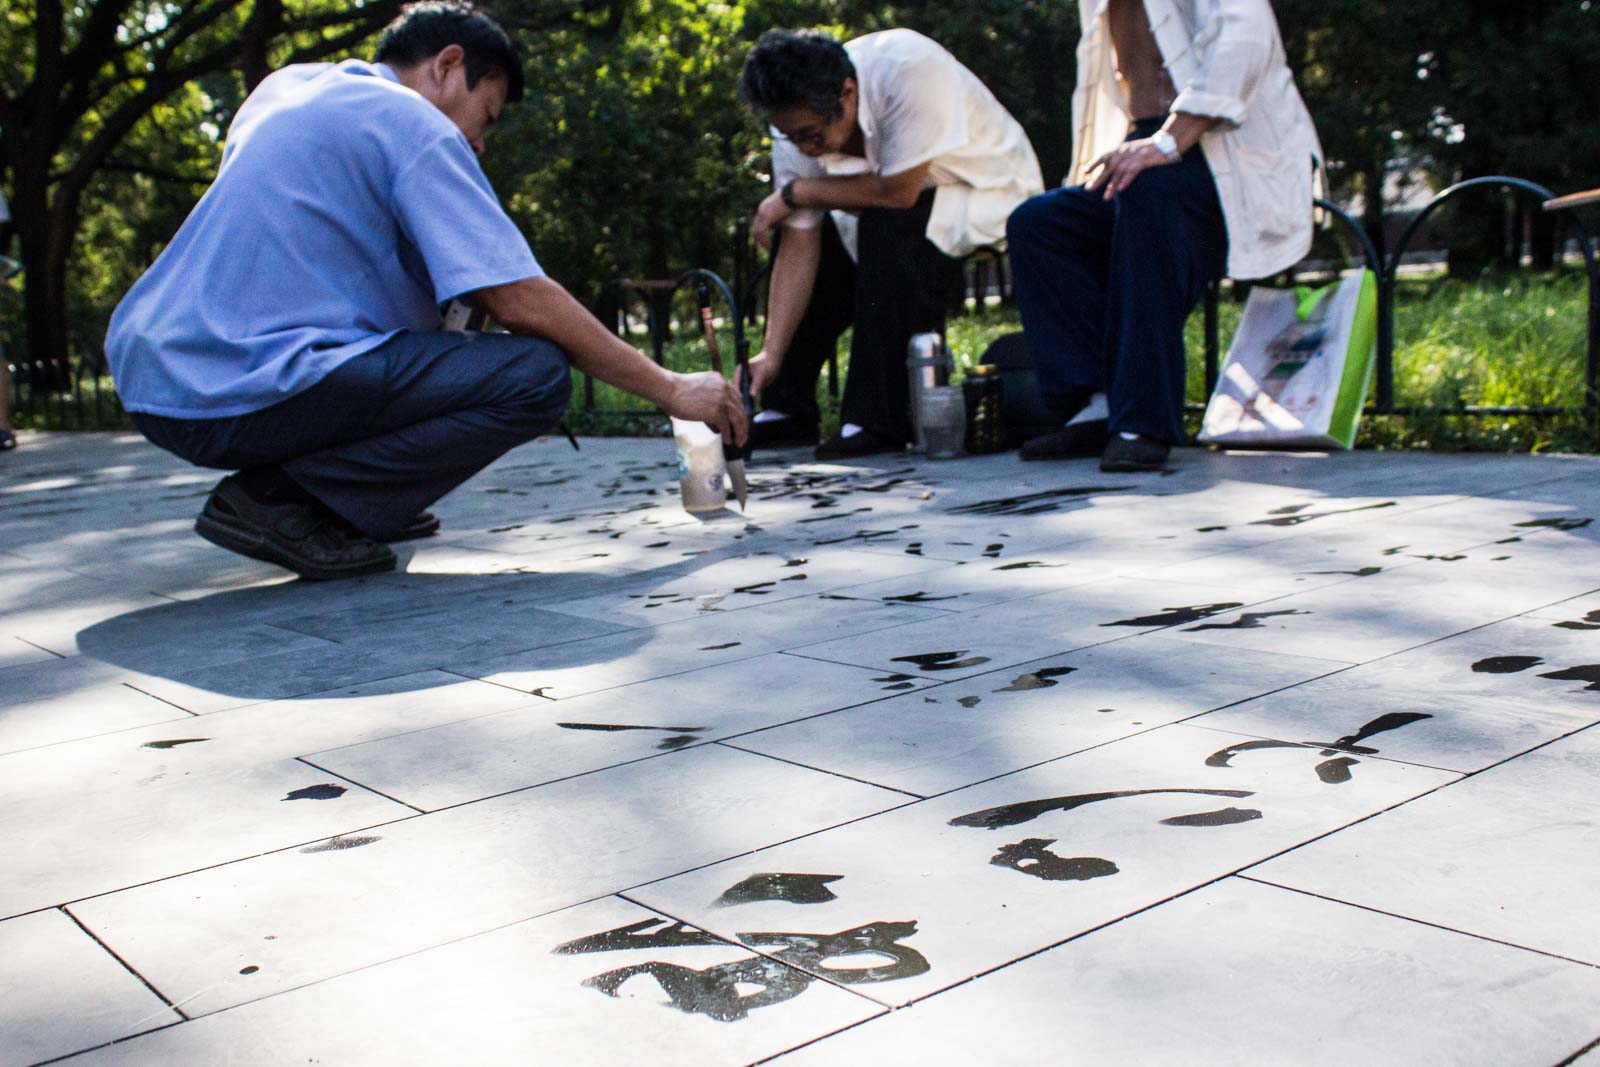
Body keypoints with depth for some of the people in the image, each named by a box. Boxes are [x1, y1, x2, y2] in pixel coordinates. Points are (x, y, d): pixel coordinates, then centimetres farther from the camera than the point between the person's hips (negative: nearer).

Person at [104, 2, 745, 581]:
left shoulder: (285, 84, 20)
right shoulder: (413, 125, -4)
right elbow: (520, 301, -11)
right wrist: (670, 390, -3)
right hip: (232, 396, -9)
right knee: (538, 372, -12)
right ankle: (277, 498, -10)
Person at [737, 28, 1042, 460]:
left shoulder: (910, 69, -34)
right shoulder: (798, 121, -15)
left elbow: (899, 193, -33)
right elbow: (799, 245, -16)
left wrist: (794, 193, -22)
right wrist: (771, 354, -24)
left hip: (992, 191, -6)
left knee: (888, 227, -32)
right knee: (802, 234, -8)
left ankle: (881, 419, -26)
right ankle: (787, 410, 2)